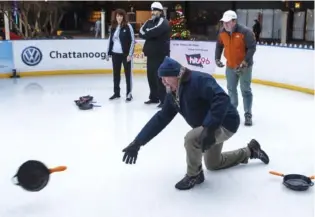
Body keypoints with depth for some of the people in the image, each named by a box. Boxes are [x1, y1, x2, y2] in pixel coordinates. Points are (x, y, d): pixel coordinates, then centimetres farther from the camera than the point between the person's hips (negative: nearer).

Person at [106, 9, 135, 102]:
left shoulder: (128, 26, -7)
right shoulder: (113, 27, 9)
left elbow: (133, 40, -9)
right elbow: (110, 40, 15)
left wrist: (130, 54, -14)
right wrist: (108, 53, 12)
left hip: (125, 53, -5)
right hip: (115, 54, 5)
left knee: (128, 73, 2)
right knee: (116, 73, 11)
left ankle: (129, 93, 9)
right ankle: (116, 92, 23)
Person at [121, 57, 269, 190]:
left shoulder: (198, 80, -28)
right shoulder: (173, 94, -1)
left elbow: (222, 99, -39)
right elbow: (161, 118, 0)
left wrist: (209, 129, -43)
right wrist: (138, 142, -5)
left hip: (226, 123, -10)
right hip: (209, 128, 10)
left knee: (191, 138, -32)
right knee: (213, 164, 25)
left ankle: (194, 175, -4)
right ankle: (250, 150, 42)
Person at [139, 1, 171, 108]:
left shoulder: (163, 22, -9)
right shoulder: (150, 22, 18)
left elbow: (153, 32, -24)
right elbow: (141, 32, 6)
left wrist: (145, 33, -5)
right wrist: (148, 34, -13)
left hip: (161, 54, -8)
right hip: (151, 54, 8)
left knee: (160, 77, -11)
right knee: (151, 76, 13)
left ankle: (164, 100, -8)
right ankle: (154, 97, 25)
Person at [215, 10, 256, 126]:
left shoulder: (245, 32, -22)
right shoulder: (222, 32, -4)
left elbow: (252, 48, -21)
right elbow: (219, 45, 11)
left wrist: (245, 62, -28)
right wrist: (217, 58, 2)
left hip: (244, 66, -5)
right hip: (230, 66, 5)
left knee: (245, 90, 1)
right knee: (231, 89, 16)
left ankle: (248, 115, 9)